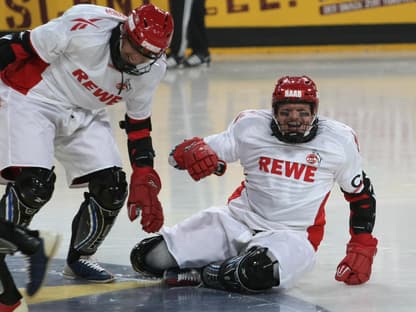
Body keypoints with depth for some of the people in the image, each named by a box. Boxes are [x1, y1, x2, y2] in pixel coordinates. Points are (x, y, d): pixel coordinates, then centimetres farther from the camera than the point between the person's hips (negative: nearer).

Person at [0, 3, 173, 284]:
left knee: (112, 188, -3)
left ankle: (79, 259, 19)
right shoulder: (86, 26, -31)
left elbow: (139, 124, 4)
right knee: (34, 184, -24)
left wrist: (145, 182, 2)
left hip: (85, 114, 6)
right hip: (31, 99, -6)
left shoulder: (151, 71, -9)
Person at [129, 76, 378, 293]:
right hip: (238, 221, 2)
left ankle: (206, 275, -12)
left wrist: (362, 248, 4)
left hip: (291, 236, -2)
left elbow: (362, 194, 10)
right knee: (150, 258, -13)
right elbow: (180, 155, -2)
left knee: (258, 274, -40)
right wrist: (194, 152, -26)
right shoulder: (252, 126, -3)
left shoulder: (339, 140, -5)